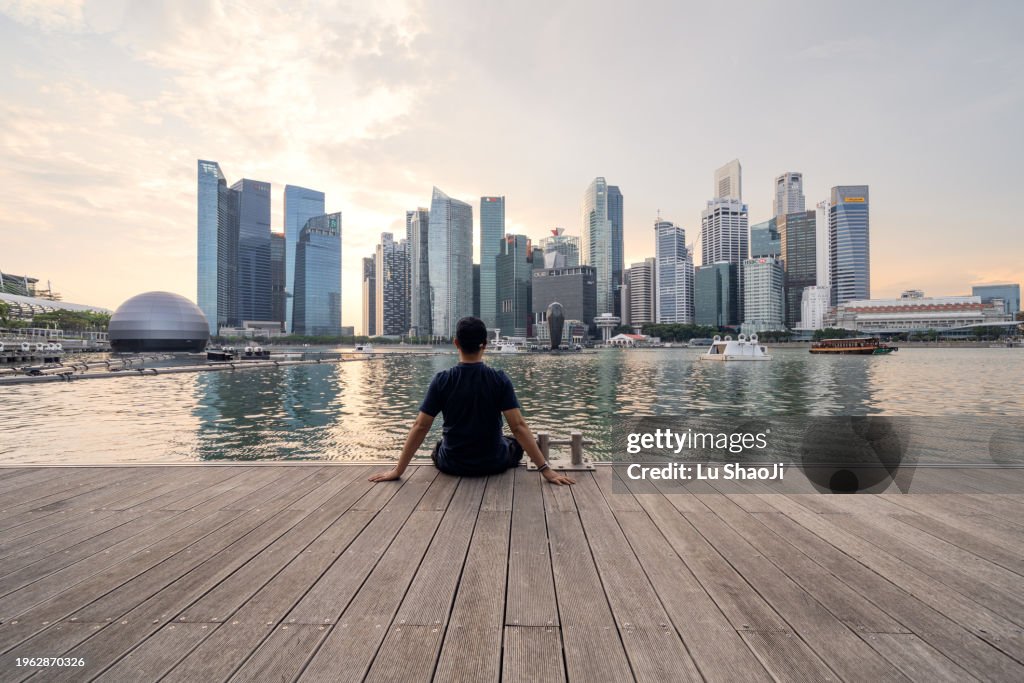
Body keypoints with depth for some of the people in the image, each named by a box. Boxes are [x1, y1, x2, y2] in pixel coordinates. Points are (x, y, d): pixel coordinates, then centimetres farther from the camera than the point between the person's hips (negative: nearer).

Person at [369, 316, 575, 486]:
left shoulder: (441, 380, -14)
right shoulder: (500, 379, -16)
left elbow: (420, 427, -13)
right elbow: (518, 426, -20)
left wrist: (397, 471, -5)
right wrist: (545, 469, -16)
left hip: (452, 465, 2)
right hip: (494, 463, -2)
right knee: (516, 443, 30)